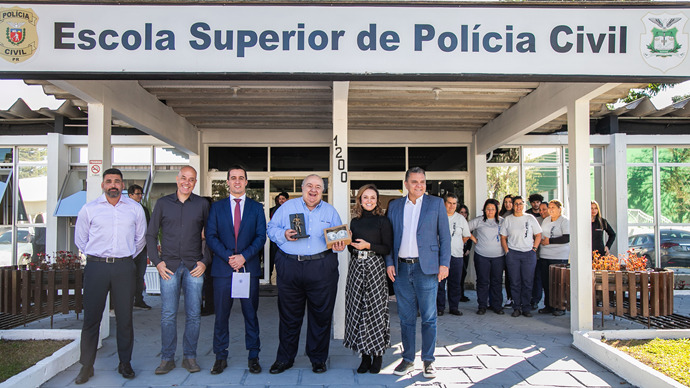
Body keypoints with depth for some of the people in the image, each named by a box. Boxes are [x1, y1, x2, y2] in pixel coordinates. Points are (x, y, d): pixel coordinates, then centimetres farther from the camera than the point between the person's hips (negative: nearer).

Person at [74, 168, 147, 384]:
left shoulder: (135, 209, 8)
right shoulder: (89, 209, 5)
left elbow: (140, 239, 18)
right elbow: (80, 240, 14)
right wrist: (96, 257, 12)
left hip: (124, 267, 1)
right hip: (96, 267, 0)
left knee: (125, 317, 5)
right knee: (91, 317, 2)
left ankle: (125, 363, 17)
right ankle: (86, 366, 14)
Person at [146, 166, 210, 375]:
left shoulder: (202, 204, 5)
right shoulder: (163, 203, 7)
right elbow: (151, 235, 9)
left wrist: (205, 262, -3)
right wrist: (157, 261, 0)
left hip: (194, 267, 0)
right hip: (169, 266, 0)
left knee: (193, 315, 3)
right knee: (168, 315, 2)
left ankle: (189, 357, 16)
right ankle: (167, 358, 14)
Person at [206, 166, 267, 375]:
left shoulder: (256, 207, 9)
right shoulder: (217, 207, 9)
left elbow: (261, 237, 2)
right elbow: (210, 236, 2)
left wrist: (244, 256, -12)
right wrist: (228, 257, -11)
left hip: (249, 267, 0)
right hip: (223, 268, 0)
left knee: (251, 313, 5)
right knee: (221, 314, 5)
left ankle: (253, 356, 16)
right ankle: (220, 357, 17)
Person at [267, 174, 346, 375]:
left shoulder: (330, 211, 12)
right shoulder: (287, 207, 10)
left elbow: (339, 237, 11)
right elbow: (271, 228, 9)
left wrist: (338, 246, -11)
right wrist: (284, 235, -10)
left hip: (322, 269, 0)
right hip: (289, 267, 0)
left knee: (321, 315, 5)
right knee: (289, 315, 8)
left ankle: (318, 358, 21)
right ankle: (284, 358, 22)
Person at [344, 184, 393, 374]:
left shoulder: (382, 220, -1)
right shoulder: (355, 221, 13)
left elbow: (388, 248, -5)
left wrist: (368, 245, -15)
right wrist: (348, 244, -1)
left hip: (375, 266, -4)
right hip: (356, 266, 5)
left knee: (375, 308, -3)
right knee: (358, 308, 4)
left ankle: (377, 355, 10)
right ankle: (365, 355, 13)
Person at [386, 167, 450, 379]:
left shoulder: (436, 203, 4)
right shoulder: (394, 206, 11)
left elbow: (444, 235, 2)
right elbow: (389, 237, 12)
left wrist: (444, 263, -5)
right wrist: (389, 262, 3)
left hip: (426, 268, -2)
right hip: (401, 269, 2)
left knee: (428, 318, 4)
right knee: (406, 318, 9)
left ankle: (428, 361, 16)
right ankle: (408, 359, 21)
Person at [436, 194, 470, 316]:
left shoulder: (461, 218, 11)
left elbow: (466, 236, 20)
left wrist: (457, 245, 14)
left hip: (457, 255, 2)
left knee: (455, 283, 5)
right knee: (440, 282, -1)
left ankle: (454, 307, 14)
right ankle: (440, 307, 7)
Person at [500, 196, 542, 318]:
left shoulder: (530, 218, 7)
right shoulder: (507, 220, 8)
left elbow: (538, 235, 10)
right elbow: (503, 237, 9)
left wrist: (534, 248, -1)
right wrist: (507, 251, -1)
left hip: (529, 253, 0)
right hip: (513, 254, 0)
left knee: (527, 282, 0)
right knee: (515, 282, 1)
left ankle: (526, 308, 9)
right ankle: (516, 307, 9)